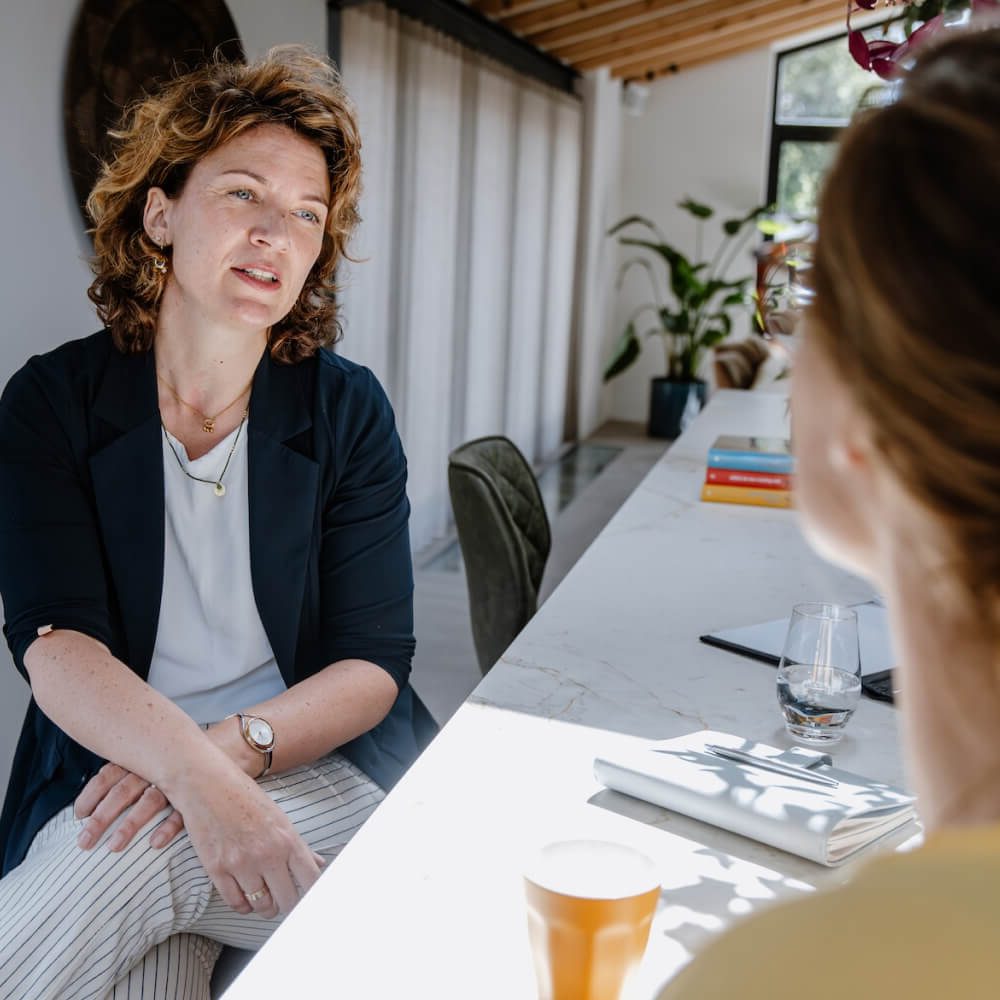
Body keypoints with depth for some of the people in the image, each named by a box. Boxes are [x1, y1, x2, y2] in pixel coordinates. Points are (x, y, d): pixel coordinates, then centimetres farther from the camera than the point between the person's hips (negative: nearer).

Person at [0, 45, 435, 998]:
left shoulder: (348, 411, 0)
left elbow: (372, 665, -4)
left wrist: (235, 744, -24)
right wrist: (192, 766, -32)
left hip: (323, 770, 0)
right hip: (109, 770, 0)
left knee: (129, 859, -28)